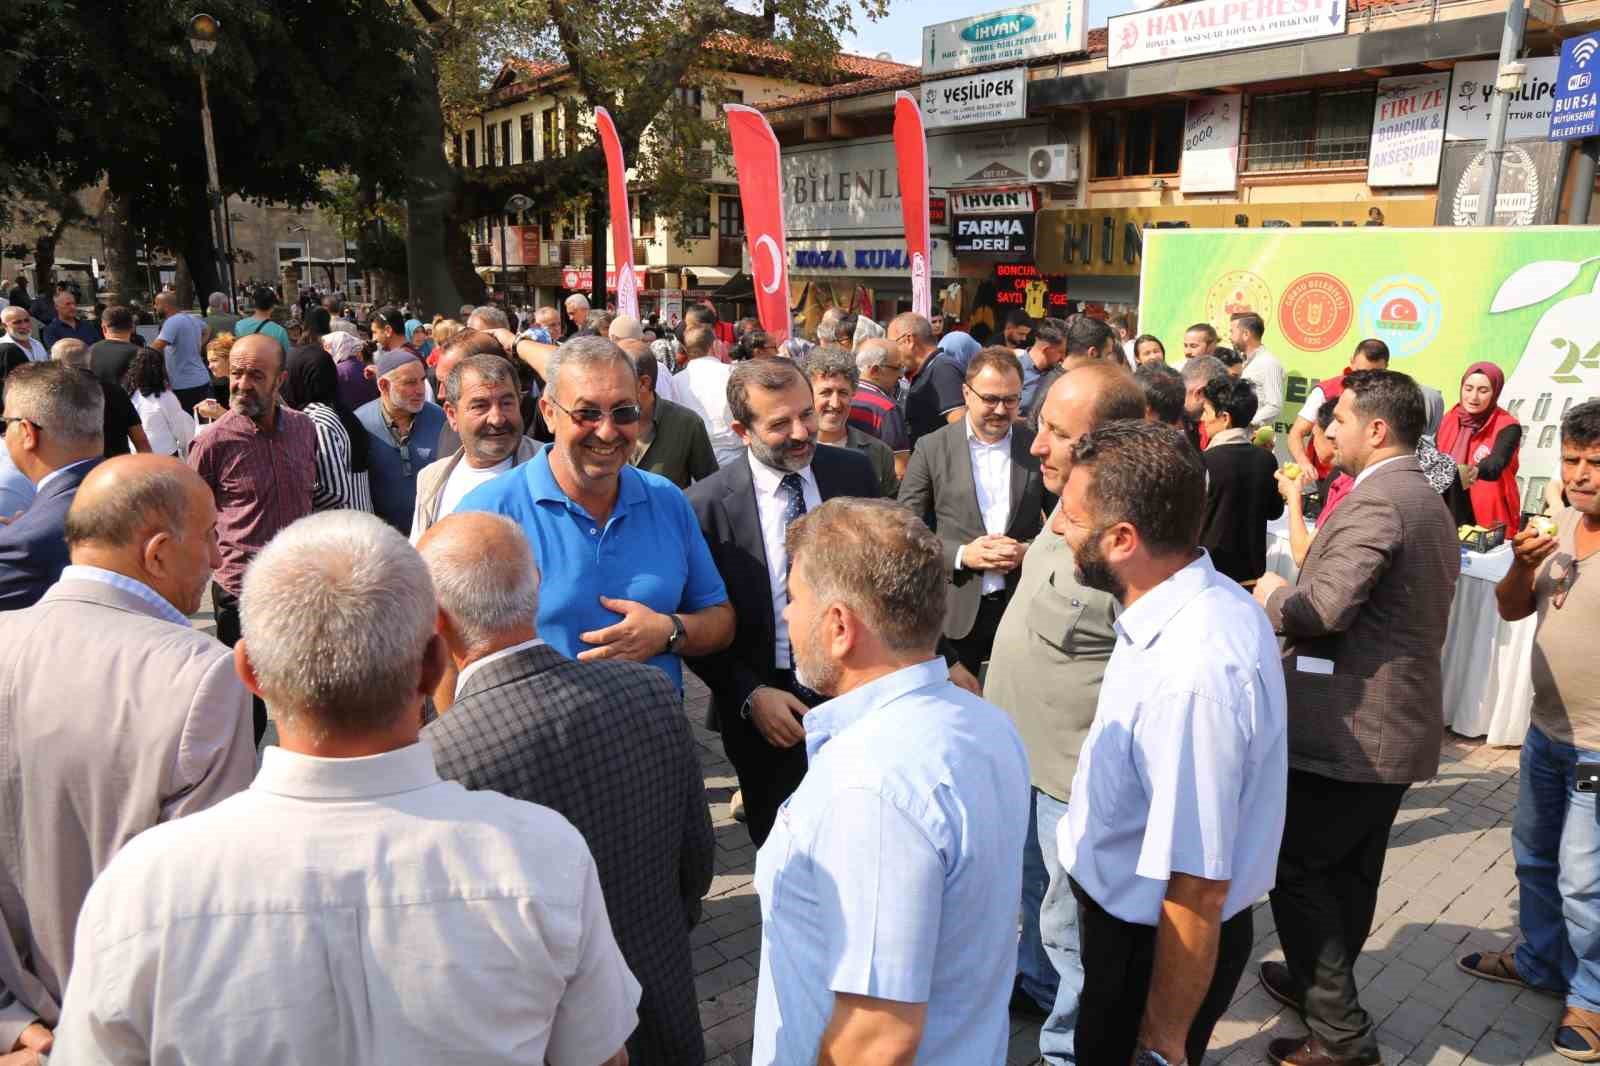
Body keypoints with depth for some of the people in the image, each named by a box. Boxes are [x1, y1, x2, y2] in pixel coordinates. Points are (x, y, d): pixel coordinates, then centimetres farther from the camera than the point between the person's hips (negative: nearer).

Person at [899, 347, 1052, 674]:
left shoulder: (1038, 447, 2)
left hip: (1023, 608, 1)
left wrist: (1029, 551, -11)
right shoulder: (932, 448, -1)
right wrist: (961, 554, -14)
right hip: (954, 611, -1)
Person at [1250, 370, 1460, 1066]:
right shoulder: (1430, 503, 15)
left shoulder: (1374, 501, -19)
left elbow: (1326, 607, -30)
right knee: (1351, 871, 21)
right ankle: (1322, 982, 37)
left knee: (1297, 868, 1)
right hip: (1398, 725, 10)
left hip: (1348, 728, -10)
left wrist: (1274, 596, -10)